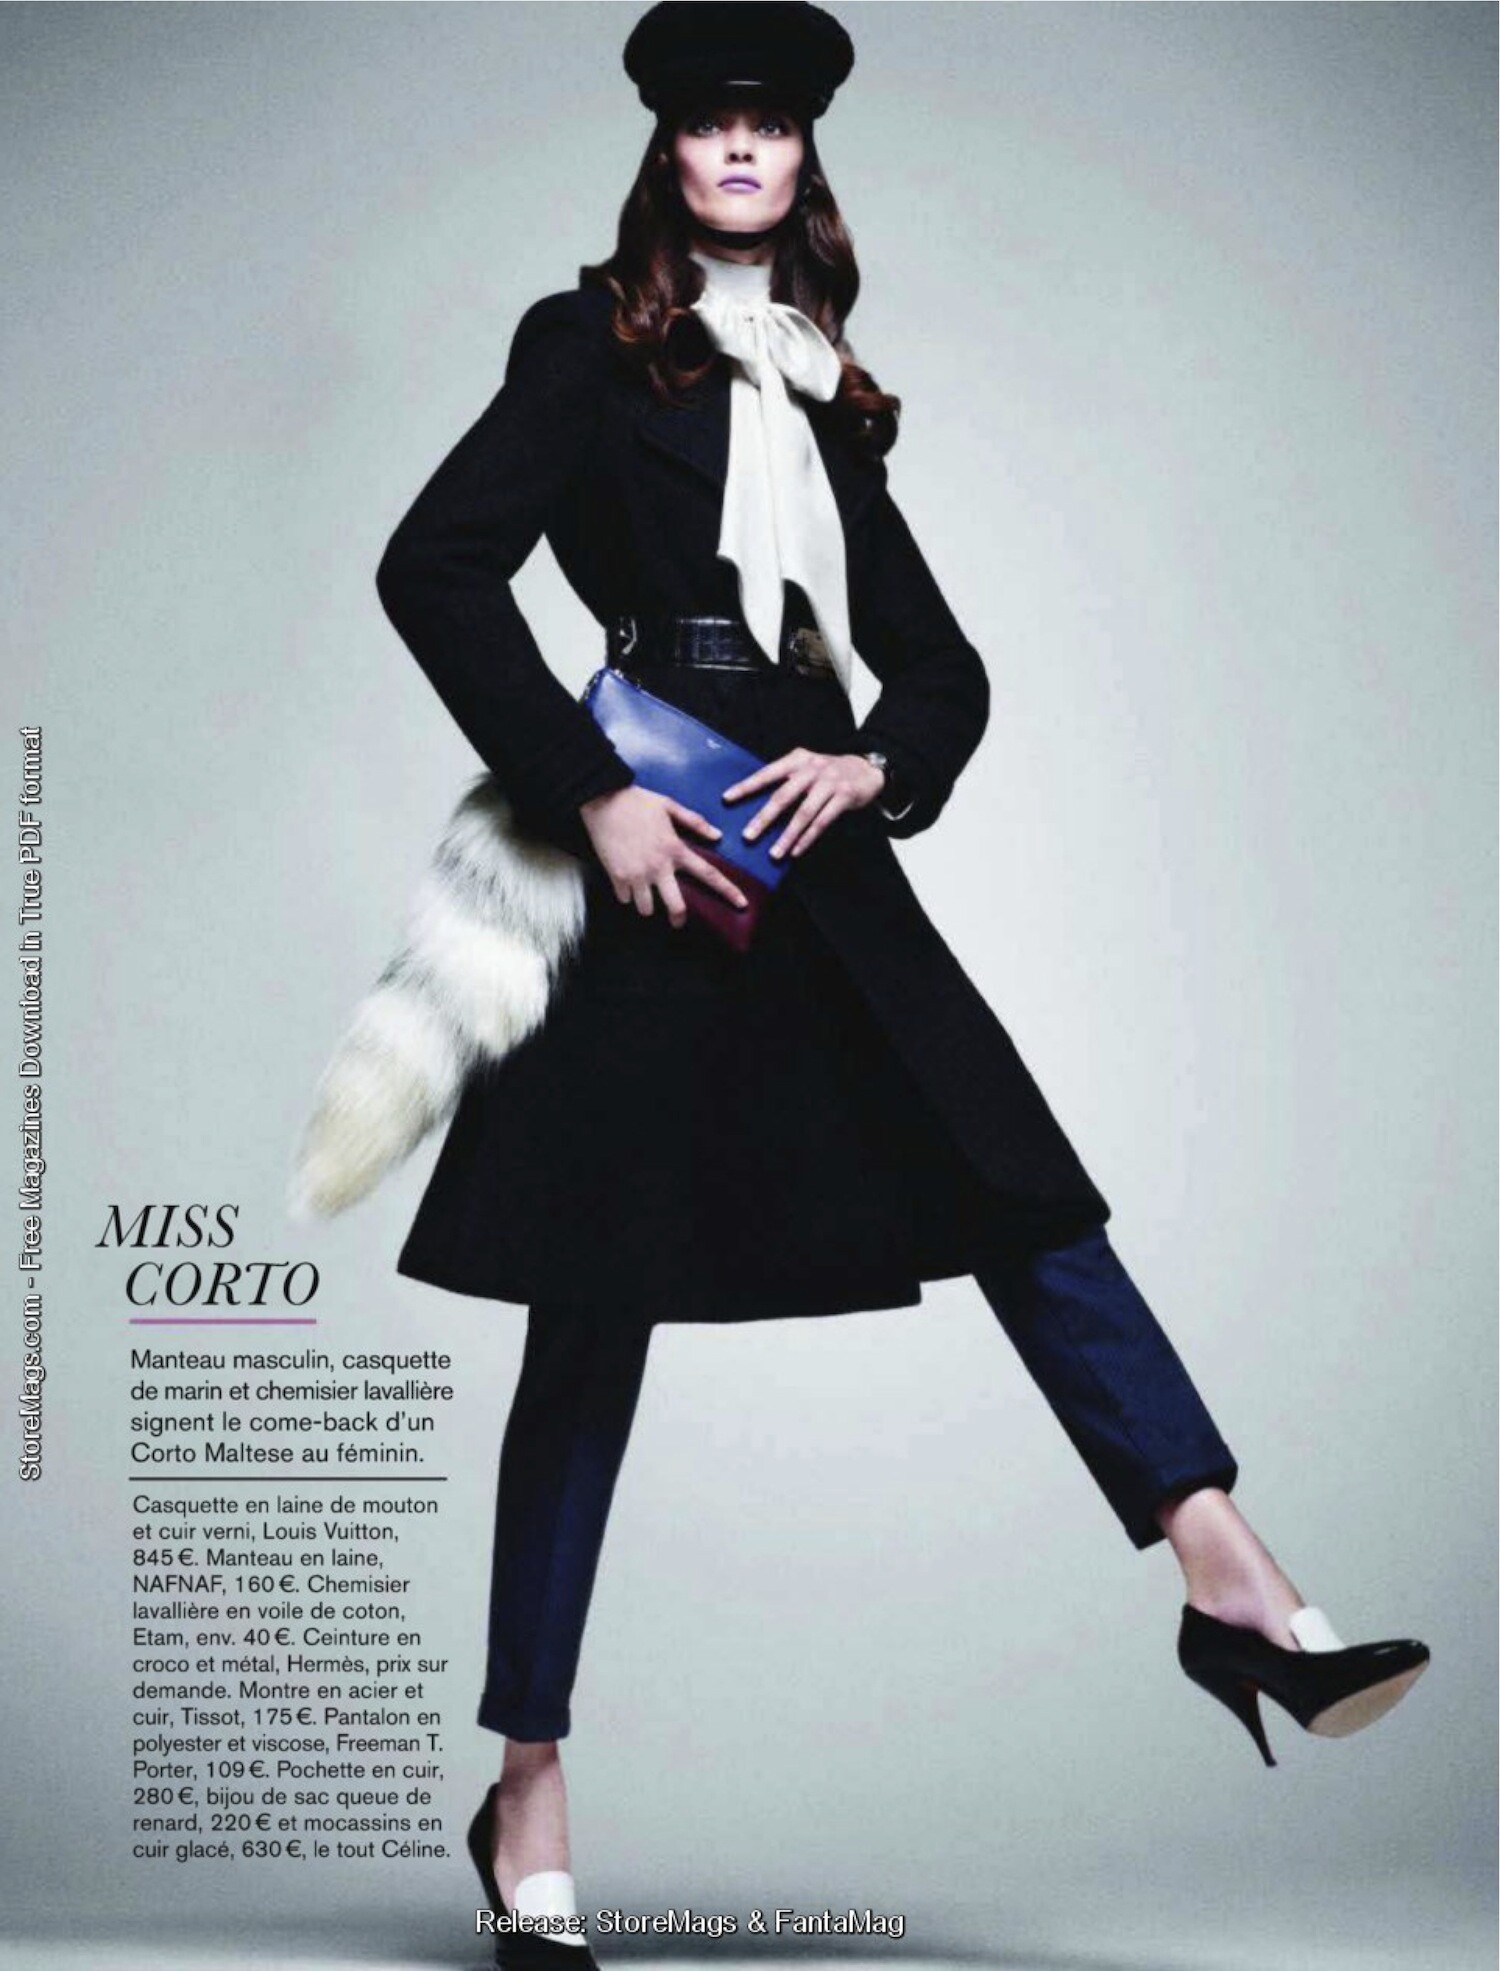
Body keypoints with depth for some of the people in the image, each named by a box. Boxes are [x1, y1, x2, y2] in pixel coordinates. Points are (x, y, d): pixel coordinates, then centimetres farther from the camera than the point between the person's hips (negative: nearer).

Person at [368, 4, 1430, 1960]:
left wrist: (877, 768, -3)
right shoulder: (596, 346, 4)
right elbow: (434, 569, -9)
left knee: (1025, 1193, -5)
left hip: (819, 864, 6)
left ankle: (1235, 1584, -5)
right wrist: (588, 795, -15)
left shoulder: (825, 401, 20)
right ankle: (527, 1792, 9)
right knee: (597, 1318, -2)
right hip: (651, 862, -6)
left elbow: (943, 665, 19)